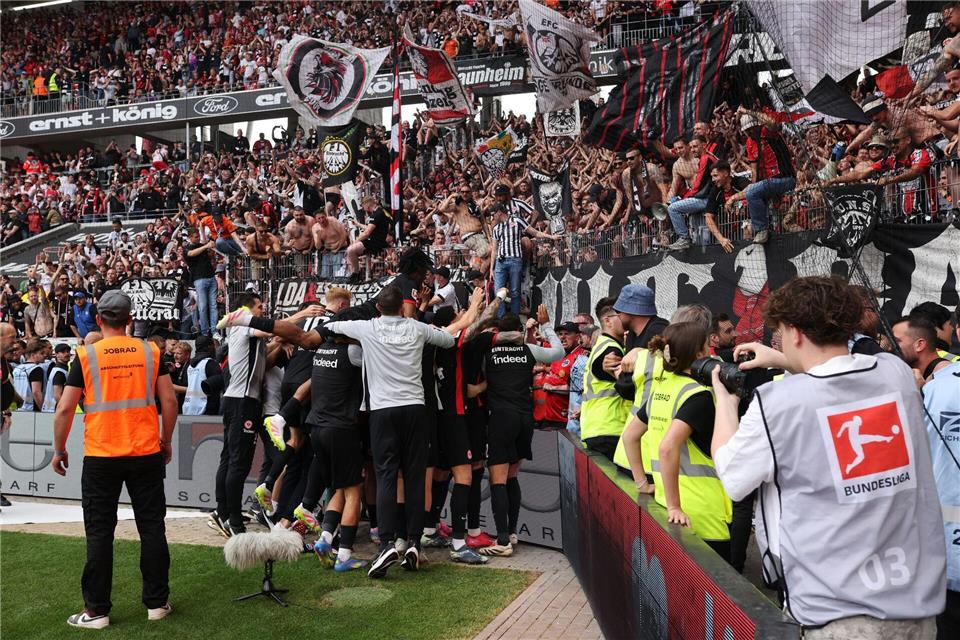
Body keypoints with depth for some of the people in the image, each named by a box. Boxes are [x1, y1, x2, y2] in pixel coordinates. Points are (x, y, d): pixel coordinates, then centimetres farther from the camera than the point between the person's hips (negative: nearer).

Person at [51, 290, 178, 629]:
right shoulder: (150, 351, 1)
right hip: (146, 453, 1)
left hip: (100, 456, -1)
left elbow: (65, 409, -4)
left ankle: (96, 610, 14)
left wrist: (58, 450, 9)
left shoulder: (87, 356, -3)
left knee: (99, 533, 8)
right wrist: (166, 441, 12)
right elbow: (169, 401, -1)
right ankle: (157, 602, 18)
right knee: (152, 527, 9)